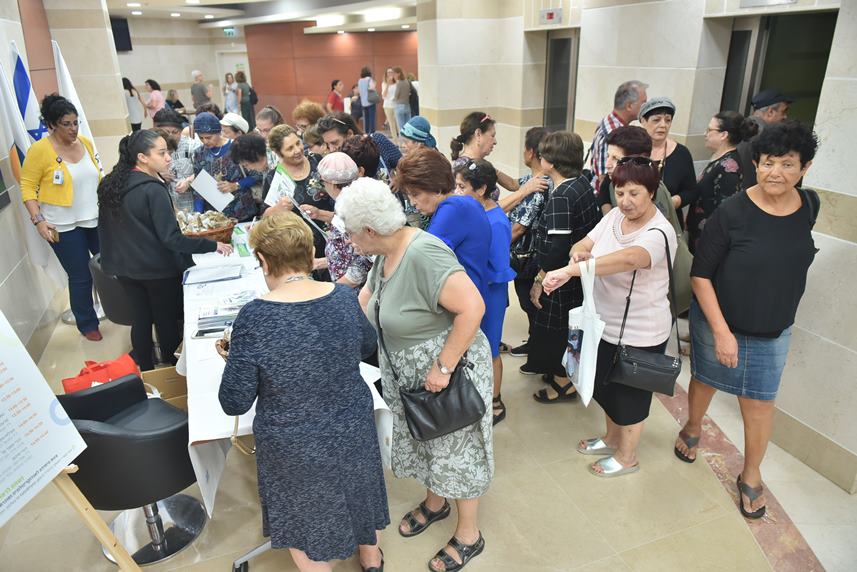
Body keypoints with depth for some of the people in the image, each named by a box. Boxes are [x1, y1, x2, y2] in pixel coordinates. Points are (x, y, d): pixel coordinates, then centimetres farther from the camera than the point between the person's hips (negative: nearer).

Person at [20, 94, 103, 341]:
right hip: (64, 227, -5)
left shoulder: (85, 142, 3)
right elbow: (27, 186, -8)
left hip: (96, 219, 5)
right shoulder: (40, 149, -12)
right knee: (81, 277, 3)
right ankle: (87, 324, 23)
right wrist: (38, 220, -16)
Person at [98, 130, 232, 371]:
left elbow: (105, 227, 14)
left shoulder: (110, 184, 2)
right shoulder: (152, 190, -23)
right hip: (158, 269, -7)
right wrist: (213, 245, -24)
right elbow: (171, 239, -27)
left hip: (124, 267, 7)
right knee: (167, 320, 11)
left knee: (141, 319, 17)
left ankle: (146, 370, 30)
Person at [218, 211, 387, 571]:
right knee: (356, 496, 31)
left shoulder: (254, 318, -25)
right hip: (353, 431, 4)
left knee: (306, 522, 23)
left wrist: (236, 360, 1)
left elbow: (234, 404, -16)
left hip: (296, 448, -4)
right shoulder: (344, 298, -13)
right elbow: (368, 346, 8)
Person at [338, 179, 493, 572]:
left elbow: (472, 307, -34)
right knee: (424, 441, 24)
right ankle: (435, 503, 49)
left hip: (446, 372, -8)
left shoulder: (424, 254, -29)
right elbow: (366, 299, 14)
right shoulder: (385, 254, -1)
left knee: (455, 448, 8)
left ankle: (468, 535, 30)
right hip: (409, 377, 8)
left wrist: (443, 367, -29)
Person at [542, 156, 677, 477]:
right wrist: (578, 254, -30)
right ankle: (612, 439, 51)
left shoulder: (659, 233, -26)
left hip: (639, 334, -7)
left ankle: (626, 457, 39)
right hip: (606, 324, 7)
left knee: (629, 397, 14)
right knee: (605, 387, 25)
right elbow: (584, 244, -3)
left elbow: (627, 259, -46)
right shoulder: (614, 216, -2)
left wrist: (569, 271, -56)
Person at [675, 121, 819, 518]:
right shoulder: (732, 212, -19)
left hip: (773, 332, 3)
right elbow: (700, 275, -17)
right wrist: (721, 332, -19)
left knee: (759, 403, 9)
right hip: (717, 322, -3)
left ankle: (751, 476, 30)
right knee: (705, 381, 18)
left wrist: (780, 314, 14)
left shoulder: (809, 207, -6)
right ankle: (692, 429, 47)